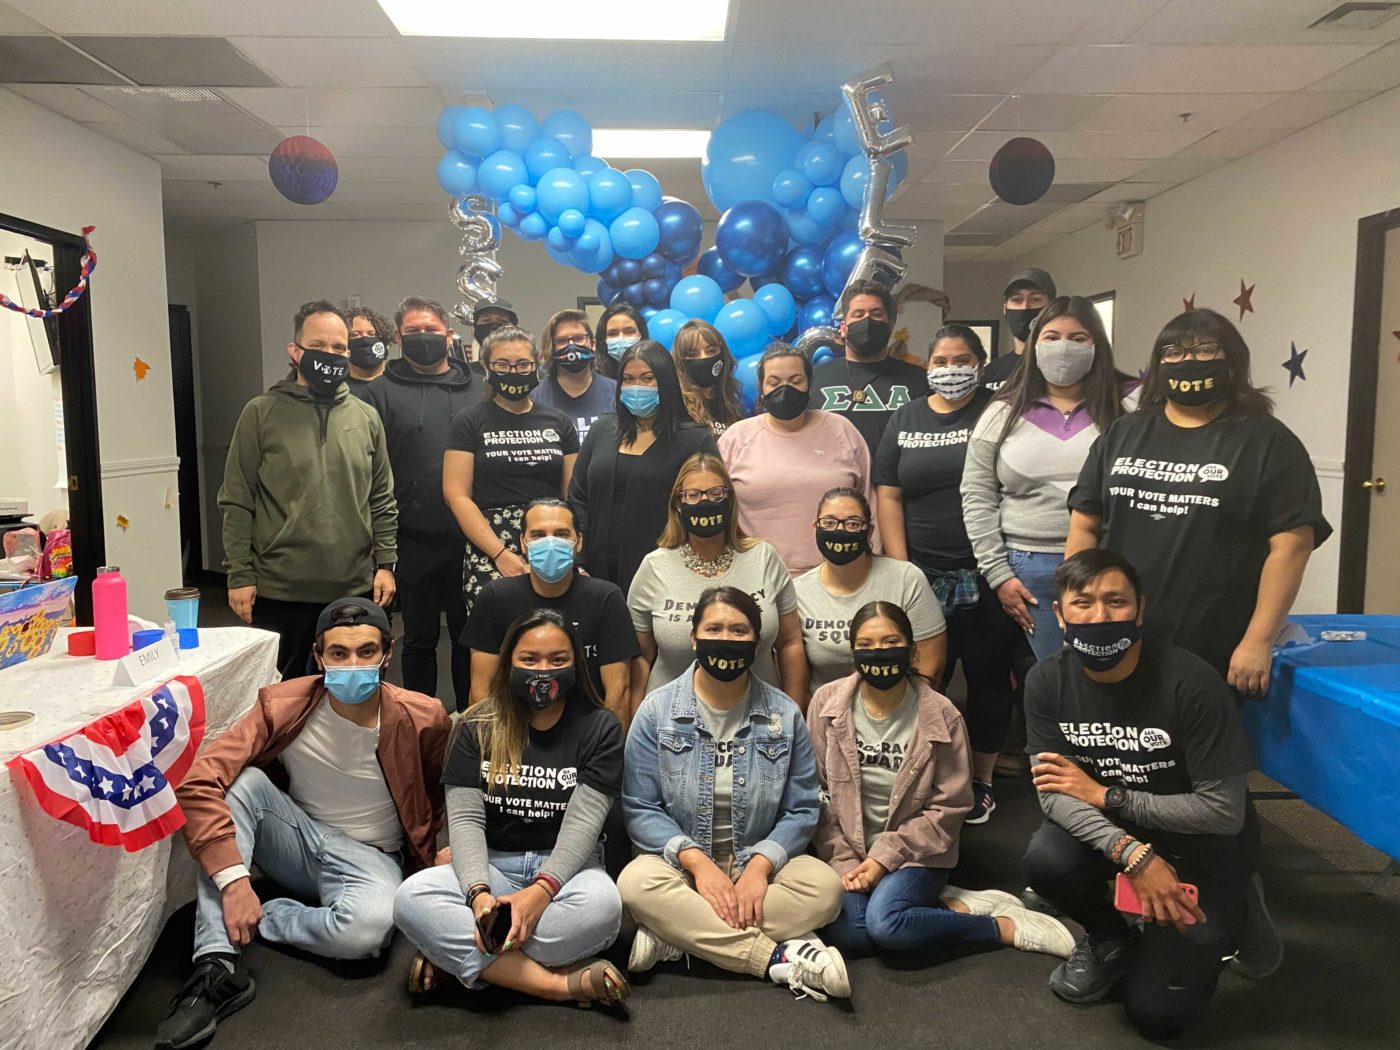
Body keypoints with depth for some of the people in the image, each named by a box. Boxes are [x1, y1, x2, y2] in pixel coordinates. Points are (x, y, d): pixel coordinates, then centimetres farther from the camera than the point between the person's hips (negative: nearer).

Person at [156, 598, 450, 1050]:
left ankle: (256, 918, -7)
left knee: (369, 926, -37)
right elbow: (197, 784, -25)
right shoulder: (284, 705, -17)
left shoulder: (423, 720, -18)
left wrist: (426, 866, 2)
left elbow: (438, 800, 3)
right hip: (297, 838, 2)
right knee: (240, 780, -27)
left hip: (369, 859, -2)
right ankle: (217, 967, -30)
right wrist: (232, 878, -33)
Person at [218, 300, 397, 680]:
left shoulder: (366, 417, 7)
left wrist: (385, 563, 4)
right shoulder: (261, 413, -2)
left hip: (355, 589, 3)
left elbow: (382, 500, 11)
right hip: (279, 591, -2)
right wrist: (239, 575, -6)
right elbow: (237, 502, -2)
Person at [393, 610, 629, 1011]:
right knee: (411, 898, -28)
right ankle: (562, 984, -28)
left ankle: (458, 954, -21)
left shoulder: (599, 728, -3)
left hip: (565, 867, -1)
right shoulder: (478, 727, 2)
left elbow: (582, 822, -12)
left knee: (602, 903, -36)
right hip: (491, 865, 2)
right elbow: (465, 818, -6)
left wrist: (542, 890, -29)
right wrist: (479, 892, -25)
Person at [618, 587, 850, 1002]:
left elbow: (801, 810, 0)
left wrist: (759, 866, -16)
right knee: (636, 884, -32)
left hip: (758, 864, 2)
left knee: (825, 886, -26)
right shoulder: (657, 710, -3)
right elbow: (640, 809, -6)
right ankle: (779, 958, -27)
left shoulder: (784, 715, 0)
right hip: (681, 861, -1)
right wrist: (697, 862, -19)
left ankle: (676, 937, -24)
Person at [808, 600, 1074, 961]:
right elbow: (818, 792, -1)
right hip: (848, 851, 2)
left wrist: (886, 856, -13)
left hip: (915, 850, -2)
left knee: (884, 924, -29)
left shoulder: (940, 714, -9)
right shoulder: (827, 703, -5)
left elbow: (950, 806, -7)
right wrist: (843, 861, -9)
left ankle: (1006, 926, -8)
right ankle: (950, 906, -4)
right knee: (847, 933, -25)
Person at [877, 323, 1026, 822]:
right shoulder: (906, 419, 10)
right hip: (923, 576, 2)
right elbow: (888, 496, 5)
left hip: (987, 576, -2)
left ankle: (981, 780, 24)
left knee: (990, 676, 8)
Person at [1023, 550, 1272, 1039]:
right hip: (1109, 833, 3)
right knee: (1046, 860, -29)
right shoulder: (1048, 681, -15)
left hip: (1202, 847, -3)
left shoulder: (1191, 682, -27)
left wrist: (1106, 796, -22)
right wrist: (1133, 854, -34)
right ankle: (1113, 941, 6)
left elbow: (1224, 812, -24)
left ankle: (1231, 917, 19)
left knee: (1156, 1012, -9)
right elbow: (1054, 792, -18)